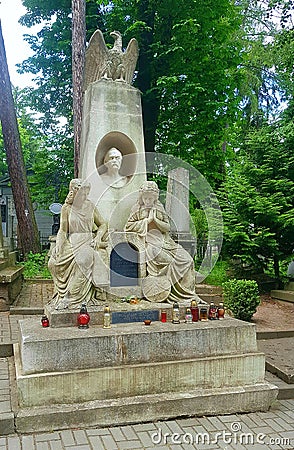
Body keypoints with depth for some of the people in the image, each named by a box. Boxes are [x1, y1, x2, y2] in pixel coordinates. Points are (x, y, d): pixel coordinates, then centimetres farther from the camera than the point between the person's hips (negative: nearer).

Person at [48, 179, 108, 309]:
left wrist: (97, 237, -3)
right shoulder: (67, 208, 7)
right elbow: (63, 230, 7)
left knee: (84, 257, -35)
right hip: (72, 242, 1)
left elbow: (103, 224, 15)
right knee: (53, 263, -25)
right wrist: (59, 245, -10)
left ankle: (73, 297, -29)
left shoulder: (90, 206, 10)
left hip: (88, 242, -1)